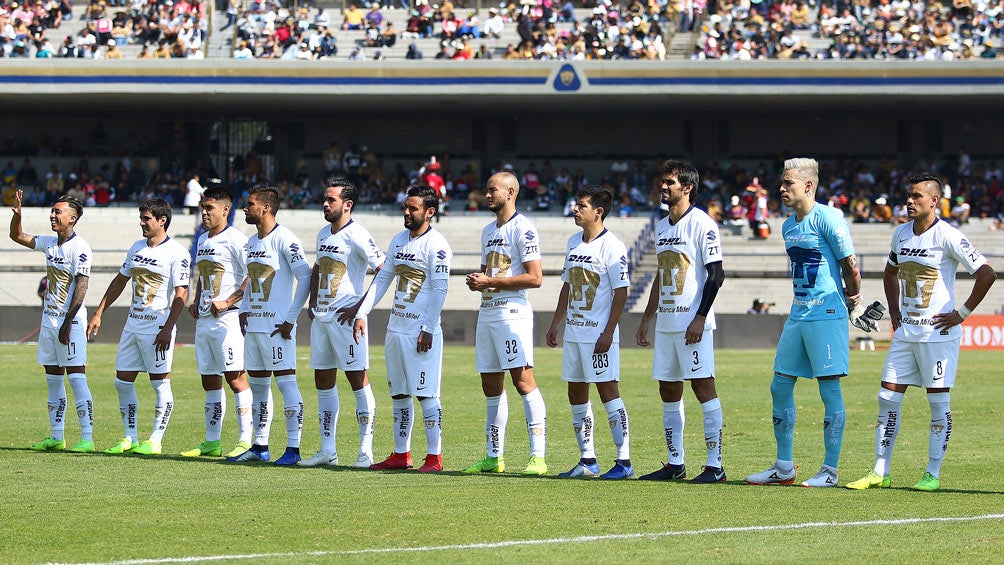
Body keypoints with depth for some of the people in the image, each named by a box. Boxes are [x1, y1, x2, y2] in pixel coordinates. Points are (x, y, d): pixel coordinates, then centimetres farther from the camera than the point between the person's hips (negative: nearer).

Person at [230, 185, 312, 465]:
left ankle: (293, 448, -8)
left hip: (277, 325, -9)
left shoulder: (284, 239, -12)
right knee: (257, 384, 12)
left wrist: (290, 319, -16)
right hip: (253, 325, 9)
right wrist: (244, 310, 12)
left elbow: (305, 278, -15)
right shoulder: (252, 242, 15)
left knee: (286, 381, -8)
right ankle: (260, 446, 18)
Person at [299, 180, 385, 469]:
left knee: (358, 379, -6)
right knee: (323, 382, 10)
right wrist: (312, 303, 16)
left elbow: (383, 271, -17)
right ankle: (327, 450, 15)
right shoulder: (323, 234, 14)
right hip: (321, 316, 9)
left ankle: (366, 450, -6)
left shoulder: (356, 235, -12)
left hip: (345, 316, -9)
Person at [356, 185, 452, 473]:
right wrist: (362, 313, 9)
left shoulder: (436, 244, -10)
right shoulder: (399, 240, 14)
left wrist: (428, 329, -19)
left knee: (425, 394, -7)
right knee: (398, 394, 11)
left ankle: (435, 457, -5)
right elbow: (382, 279, 17)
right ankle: (401, 454, 17)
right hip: (395, 328, 8)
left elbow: (439, 289, -14)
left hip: (421, 331, -8)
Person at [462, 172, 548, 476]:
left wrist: (491, 282, -15)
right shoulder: (488, 230, 19)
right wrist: (476, 281, 5)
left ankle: (538, 457, -16)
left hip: (512, 312, -9)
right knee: (491, 385, 10)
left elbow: (534, 277, -15)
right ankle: (494, 457, 16)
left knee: (523, 380, -14)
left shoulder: (523, 229, -9)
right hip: (487, 312, 9)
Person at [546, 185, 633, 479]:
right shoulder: (574, 242, 13)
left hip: (599, 333, -8)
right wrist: (555, 323, 18)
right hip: (573, 332, 8)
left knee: (607, 390, -9)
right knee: (576, 394, 10)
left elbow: (621, 292, -13)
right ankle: (587, 461, 17)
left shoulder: (612, 246, -11)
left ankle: (624, 461, -8)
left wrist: (608, 333, -18)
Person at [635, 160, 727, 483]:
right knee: (668, 391, 9)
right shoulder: (662, 227, 16)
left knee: (703, 386, -10)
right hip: (666, 322, 9)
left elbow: (716, 274, -13)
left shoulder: (701, 224, -9)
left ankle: (715, 465, -9)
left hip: (693, 321, -9)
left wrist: (700, 318, -19)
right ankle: (675, 464, 15)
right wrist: (646, 319, 21)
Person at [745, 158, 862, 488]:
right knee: (780, 387, 8)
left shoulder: (827, 219, -13)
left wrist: (851, 299, 6)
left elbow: (851, 265, -9)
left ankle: (830, 470, 1)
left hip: (827, 315, -9)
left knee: (830, 390, -3)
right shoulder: (789, 226, 13)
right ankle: (784, 467, 17)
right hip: (798, 315, 9)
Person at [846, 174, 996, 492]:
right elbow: (890, 273, 27)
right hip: (905, 331, 7)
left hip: (938, 332, -7)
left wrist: (962, 313, -13)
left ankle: (933, 474, 5)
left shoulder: (947, 236, -12)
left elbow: (986, 274, -16)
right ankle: (880, 472, 8)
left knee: (939, 401, -1)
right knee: (888, 398, 3)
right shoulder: (901, 234, 9)